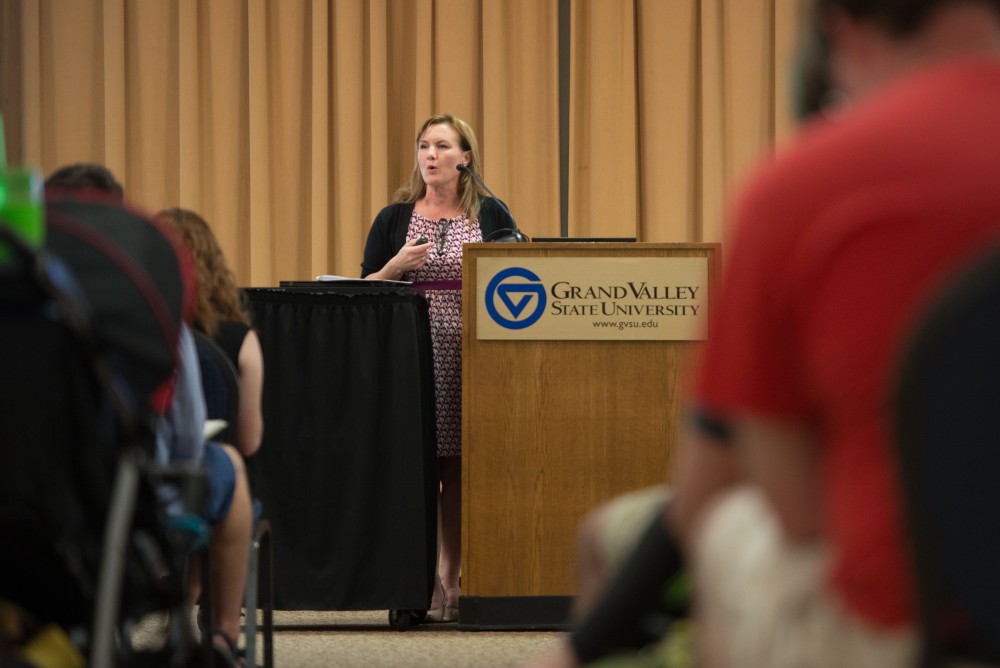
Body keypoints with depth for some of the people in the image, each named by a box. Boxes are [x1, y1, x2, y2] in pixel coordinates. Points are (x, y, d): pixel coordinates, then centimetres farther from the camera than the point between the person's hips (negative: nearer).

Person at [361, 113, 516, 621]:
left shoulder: (491, 216, 10)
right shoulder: (395, 219, 9)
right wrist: (397, 265, -9)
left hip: (472, 354, 1)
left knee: (461, 468, 0)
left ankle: (451, 580, 7)